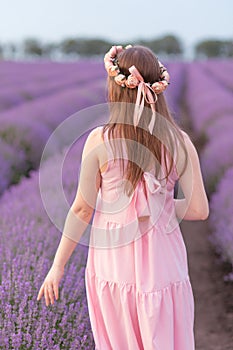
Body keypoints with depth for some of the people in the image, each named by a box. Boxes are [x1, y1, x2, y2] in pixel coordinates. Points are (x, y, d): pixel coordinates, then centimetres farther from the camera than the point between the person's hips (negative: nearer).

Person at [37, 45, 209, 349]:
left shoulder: (99, 140, -12)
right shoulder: (179, 142, -9)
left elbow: (82, 209, -8)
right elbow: (199, 209, -7)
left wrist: (58, 266, 2)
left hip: (112, 259, 0)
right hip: (161, 262, 0)